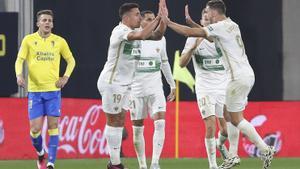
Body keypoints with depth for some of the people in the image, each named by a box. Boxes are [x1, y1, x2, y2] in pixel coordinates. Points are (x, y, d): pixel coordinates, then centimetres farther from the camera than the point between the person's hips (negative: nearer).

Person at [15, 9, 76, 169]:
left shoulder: (59, 41, 5)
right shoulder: (29, 40, 2)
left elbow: (71, 60, 16)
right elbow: (20, 60, 1)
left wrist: (66, 77, 2)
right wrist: (19, 75, -18)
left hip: (53, 90, 0)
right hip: (34, 90, 0)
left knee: (53, 125, -6)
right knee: (35, 128, -4)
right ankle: (40, 153, 25)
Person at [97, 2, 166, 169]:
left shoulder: (135, 31, 9)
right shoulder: (120, 31, -18)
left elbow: (157, 35, 7)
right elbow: (141, 35, -34)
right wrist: (158, 19, -26)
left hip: (124, 84, 9)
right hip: (112, 82, -9)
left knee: (120, 122, 9)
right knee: (114, 122, -4)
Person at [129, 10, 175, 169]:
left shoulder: (160, 39, 6)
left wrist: (172, 84, 21)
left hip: (155, 88, 2)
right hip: (136, 89, -2)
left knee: (160, 123, -15)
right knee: (137, 129, 3)